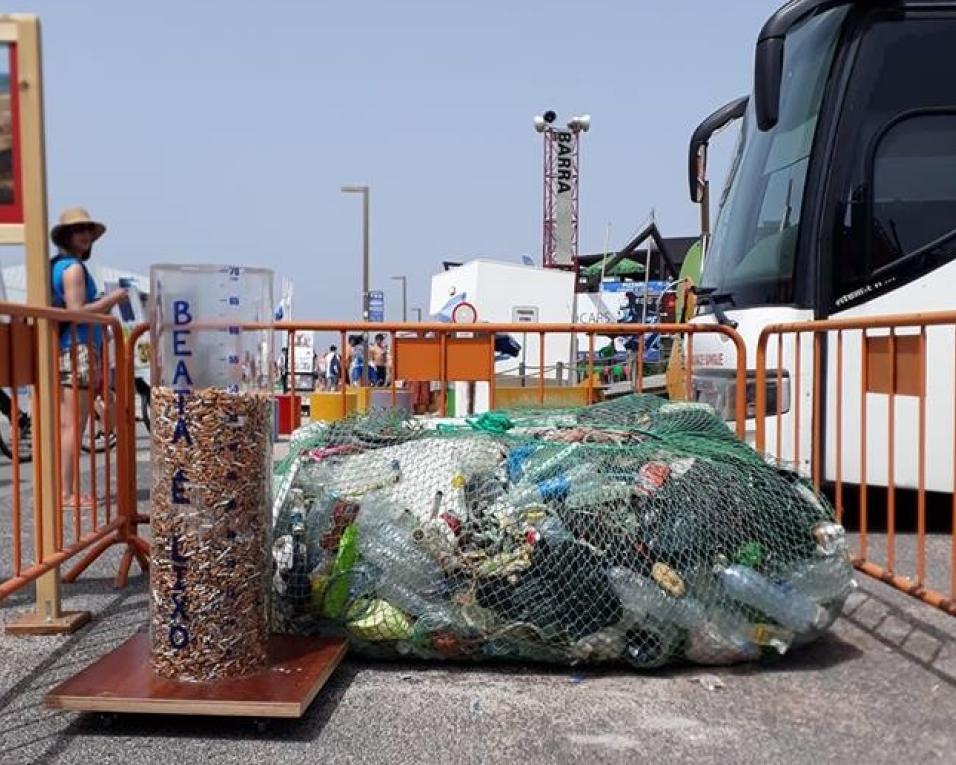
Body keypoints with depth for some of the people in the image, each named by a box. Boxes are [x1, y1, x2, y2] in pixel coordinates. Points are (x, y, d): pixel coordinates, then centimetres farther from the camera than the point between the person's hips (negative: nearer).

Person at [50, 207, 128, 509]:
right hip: (78, 350, -10)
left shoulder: (56, 266, 19)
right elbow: (76, 311, -19)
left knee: (65, 424, 11)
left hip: (64, 351, 10)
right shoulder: (73, 267, -10)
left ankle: (65, 489, 17)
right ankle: (68, 492, -6)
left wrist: (105, 307, 17)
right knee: (75, 425, -8)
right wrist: (110, 299, -10)